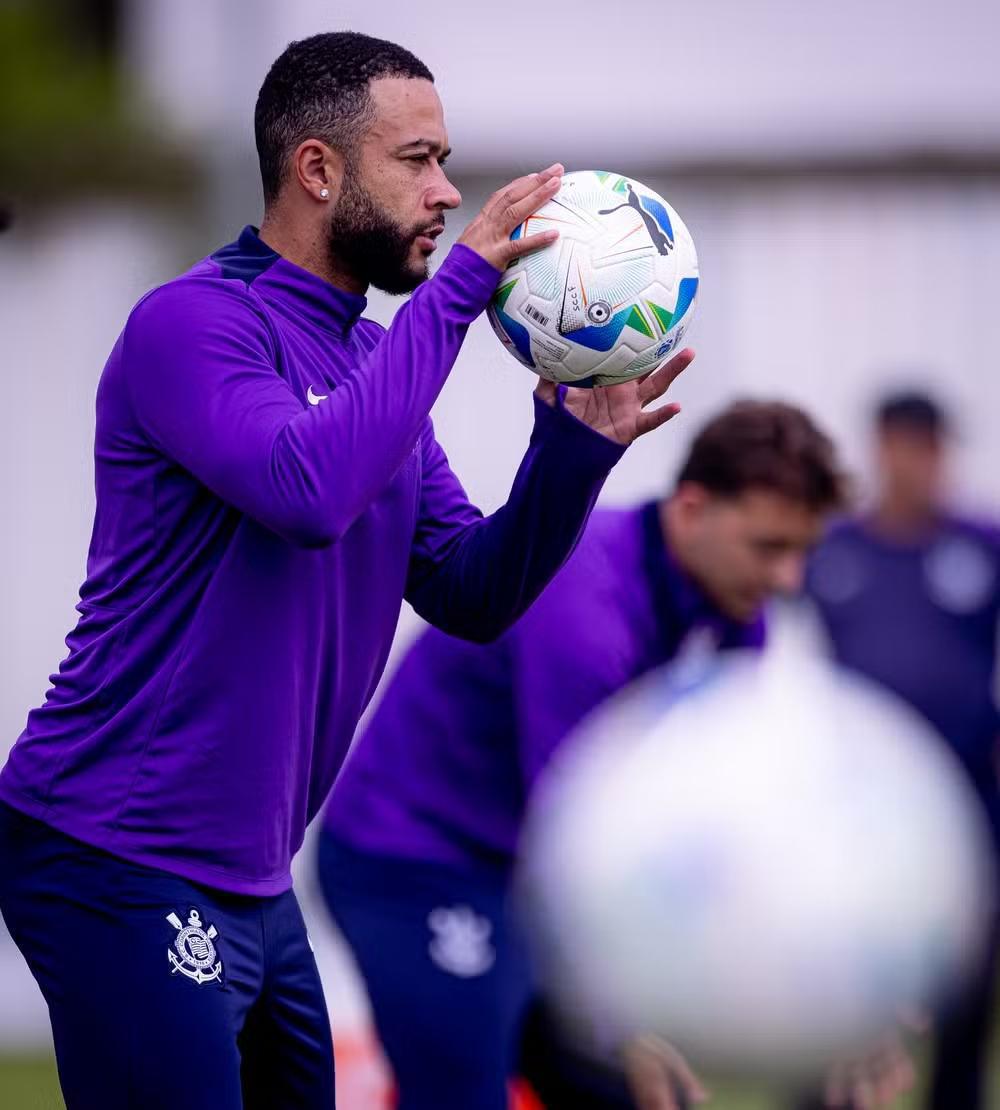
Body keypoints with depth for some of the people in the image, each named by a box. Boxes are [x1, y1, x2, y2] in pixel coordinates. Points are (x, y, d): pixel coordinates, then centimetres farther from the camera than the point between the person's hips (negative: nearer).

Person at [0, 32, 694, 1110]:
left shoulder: (376, 361, 12)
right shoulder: (193, 322, -13)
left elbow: (471, 596, 10)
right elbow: (309, 487, -31)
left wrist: (575, 449, -7)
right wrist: (459, 285, -24)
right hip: (125, 867, -9)